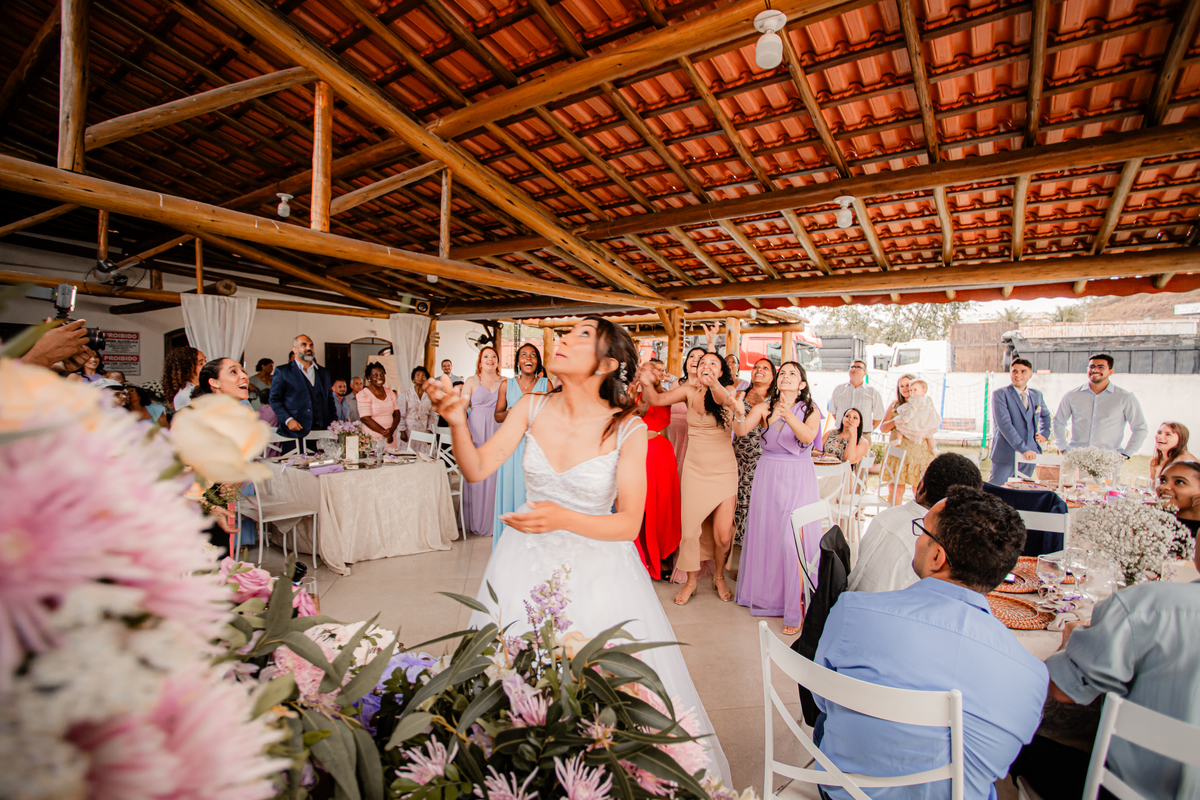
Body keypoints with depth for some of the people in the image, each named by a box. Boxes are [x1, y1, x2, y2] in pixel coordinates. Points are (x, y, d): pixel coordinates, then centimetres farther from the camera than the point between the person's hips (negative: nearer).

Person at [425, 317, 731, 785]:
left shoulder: (628, 430, -17)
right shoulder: (532, 408, -7)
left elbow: (629, 522, -16)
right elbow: (477, 470, -9)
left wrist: (564, 518, -31)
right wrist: (458, 423, -26)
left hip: (596, 567, -3)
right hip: (527, 561, 3)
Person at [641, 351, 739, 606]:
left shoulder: (729, 391, -7)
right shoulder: (689, 391, 1)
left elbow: (725, 400, -32)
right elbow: (656, 399, -3)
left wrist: (714, 384, -55)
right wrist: (646, 381, -23)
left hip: (724, 470, -1)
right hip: (695, 468, 2)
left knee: (723, 535, 0)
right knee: (691, 527, 5)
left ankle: (719, 577, 30)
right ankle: (691, 580, 28)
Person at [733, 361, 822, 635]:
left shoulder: (810, 410, -2)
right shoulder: (764, 407, 0)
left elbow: (808, 437, -22)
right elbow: (741, 430, -14)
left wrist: (787, 414, -39)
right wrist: (739, 414, -37)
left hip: (799, 479, -2)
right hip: (768, 476, 2)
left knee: (795, 539, -6)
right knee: (766, 535, 9)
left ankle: (795, 609, 6)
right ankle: (766, 592, 30)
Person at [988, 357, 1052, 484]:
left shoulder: (1037, 395, 12)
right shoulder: (1000, 394, -8)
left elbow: (1045, 415, 34)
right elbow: (1004, 424, -17)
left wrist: (1044, 434, 17)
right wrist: (1023, 449, -21)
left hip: (1030, 454, 6)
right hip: (1006, 455, -6)